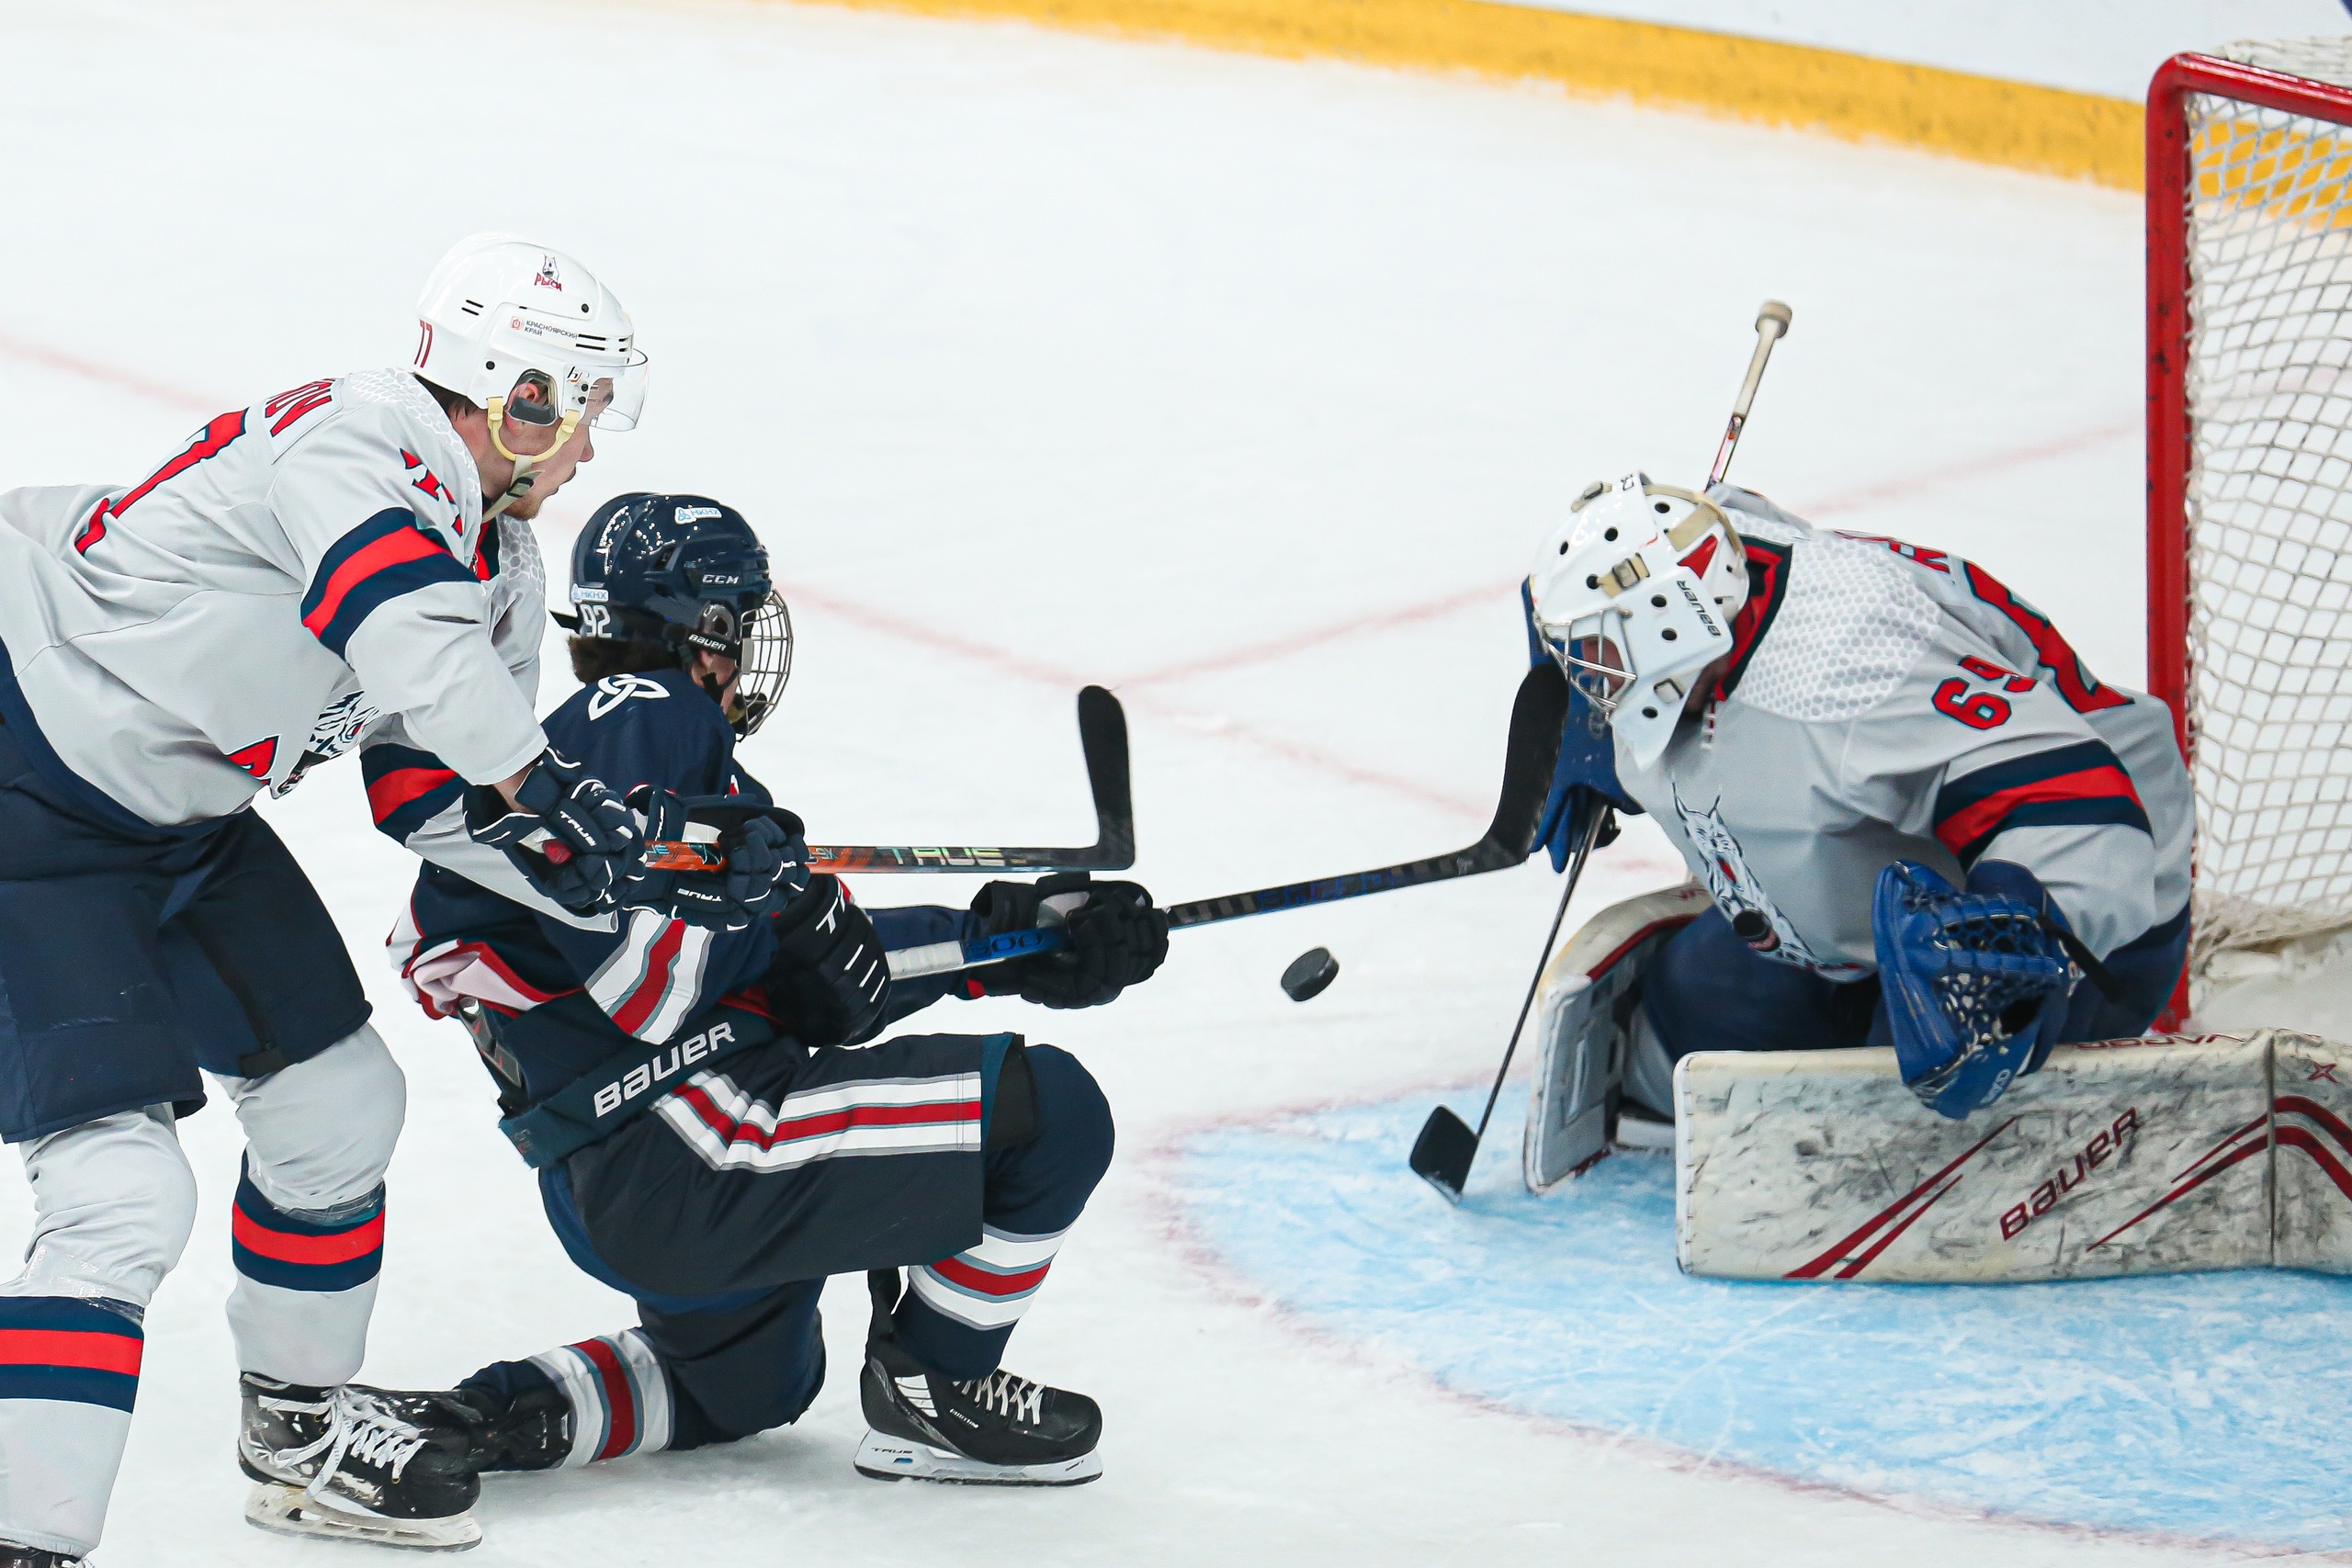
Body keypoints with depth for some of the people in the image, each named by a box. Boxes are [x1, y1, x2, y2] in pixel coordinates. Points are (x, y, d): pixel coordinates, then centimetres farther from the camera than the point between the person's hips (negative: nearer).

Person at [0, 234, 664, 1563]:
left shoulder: (498, 561, 6)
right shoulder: (361, 443, -25)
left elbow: (453, 782, 12)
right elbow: (408, 639, -43)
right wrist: (543, 782, -41)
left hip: (178, 808, 10)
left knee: (338, 1099, 20)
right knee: (125, 1192, -19)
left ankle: (299, 1431, 40)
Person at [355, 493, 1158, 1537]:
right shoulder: (647, 715, -7)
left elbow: (828, 979, 17)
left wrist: (1018, 940, 11)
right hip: (682, 1167, -11)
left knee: (747, 1387, 37)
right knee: (1049, 1111, -11)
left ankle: (493, 1416, 16)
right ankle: (927, 1398, 4)